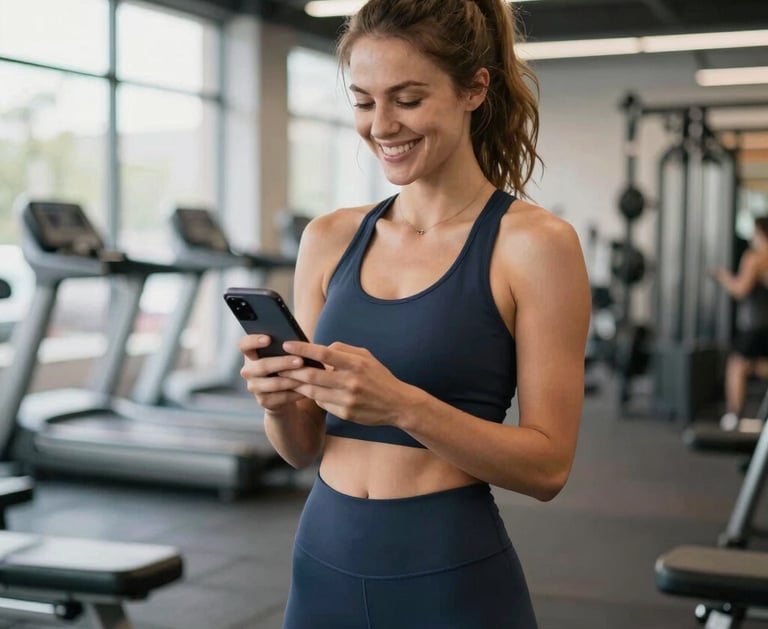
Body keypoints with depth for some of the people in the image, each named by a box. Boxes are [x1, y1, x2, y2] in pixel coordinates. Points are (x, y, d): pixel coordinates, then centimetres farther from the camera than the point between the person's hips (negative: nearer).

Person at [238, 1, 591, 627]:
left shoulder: (535, 243, -10)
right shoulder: (329, 239, 3)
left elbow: (547, 465, -11)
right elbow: (303, 447, 8)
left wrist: (402, 405, -24)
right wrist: (279, 403, -14)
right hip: (323, 566, 4)